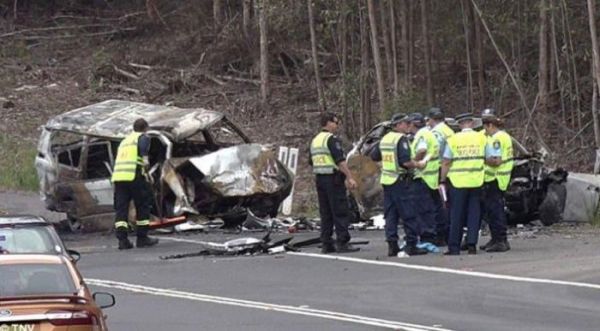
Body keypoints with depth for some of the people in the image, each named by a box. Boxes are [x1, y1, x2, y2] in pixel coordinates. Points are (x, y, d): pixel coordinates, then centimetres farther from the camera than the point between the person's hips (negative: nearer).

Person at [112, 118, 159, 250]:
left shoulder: (124, 141, 29)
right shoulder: (143, 137, 10)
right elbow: (143, 146, -12)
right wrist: (145, 157, -18)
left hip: (118, 176, 6)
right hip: (134, 176, -6)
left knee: (121, 208, 3)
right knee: (143, 205, 6)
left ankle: (122, 239, -7)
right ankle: (142, 238, 8)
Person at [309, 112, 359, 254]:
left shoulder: (315, 140, 15)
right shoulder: (331, 139, -11)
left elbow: (312, 162, 21)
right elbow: (340, 161, -19)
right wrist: (350, 177, -20)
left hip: (319, 179, 8)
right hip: (333, 179, -8)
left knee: (326, 213, 9)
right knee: (341, 212, -6)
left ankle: (326, 244, 7)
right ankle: (342, 243, -9)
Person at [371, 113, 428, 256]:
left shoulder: (384, 139, 11)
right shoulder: (401, 139, -13)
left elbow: (374, 156, 20)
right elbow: (405, 161, -22)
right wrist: (418, 165, -7)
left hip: (386, 180, 8)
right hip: (401, 180, -8)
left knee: (390, 214, 10)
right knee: (409, 214, -3)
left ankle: (392, 245, 8)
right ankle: (411, 245, -4)